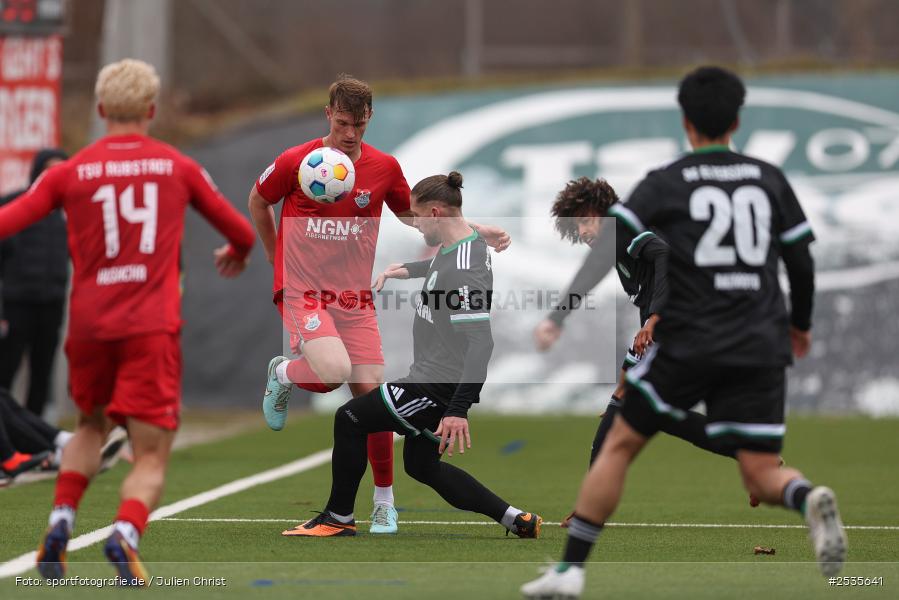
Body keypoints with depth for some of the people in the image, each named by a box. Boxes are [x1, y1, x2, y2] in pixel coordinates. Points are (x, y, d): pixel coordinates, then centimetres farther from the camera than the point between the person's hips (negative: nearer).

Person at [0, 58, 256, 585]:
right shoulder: (179, 168, 5)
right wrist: (237, 254, 38)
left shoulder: (70, 173, 4)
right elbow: (242, 232, 15)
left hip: (88, 324, 2)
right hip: (152, 326, -2)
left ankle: (61, 521, 9)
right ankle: (126, 534, -29)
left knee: (92, 426, 28)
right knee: (151, 457, -1)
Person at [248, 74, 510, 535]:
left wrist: (478, 232, 8)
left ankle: (384, 502, 12)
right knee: (334, 371, -29)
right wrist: (276, 255, 14)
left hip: (355, 298, 3)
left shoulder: (384, 168, 2)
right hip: (302, 291, -3)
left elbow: (413, 215, 18)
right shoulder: (295, 161, -7)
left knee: (371, 394, -4)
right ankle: (283, 372, 8)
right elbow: (258, 200, 12)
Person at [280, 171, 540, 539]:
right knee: (422, 466, 20)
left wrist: (459, 409, -36)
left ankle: (338, 519, 12)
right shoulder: (453, 247, 6)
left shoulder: (463, 269, -25)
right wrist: (403, 270, 35)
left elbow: (481, 341, -31)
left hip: (439, 386, -10)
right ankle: (515, 520, 17)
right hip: (433, 380, 10)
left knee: (350, 420, -1)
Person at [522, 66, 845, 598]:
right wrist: (801, 324, 30)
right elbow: (802, 261, 14)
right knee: (762, 476, 5)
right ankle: (810, 499, -31)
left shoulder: (666, 184, 1)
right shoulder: (770, 180, 11)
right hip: (760, 348, 3)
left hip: (686, 348, -3)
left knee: (620, 445, 12)